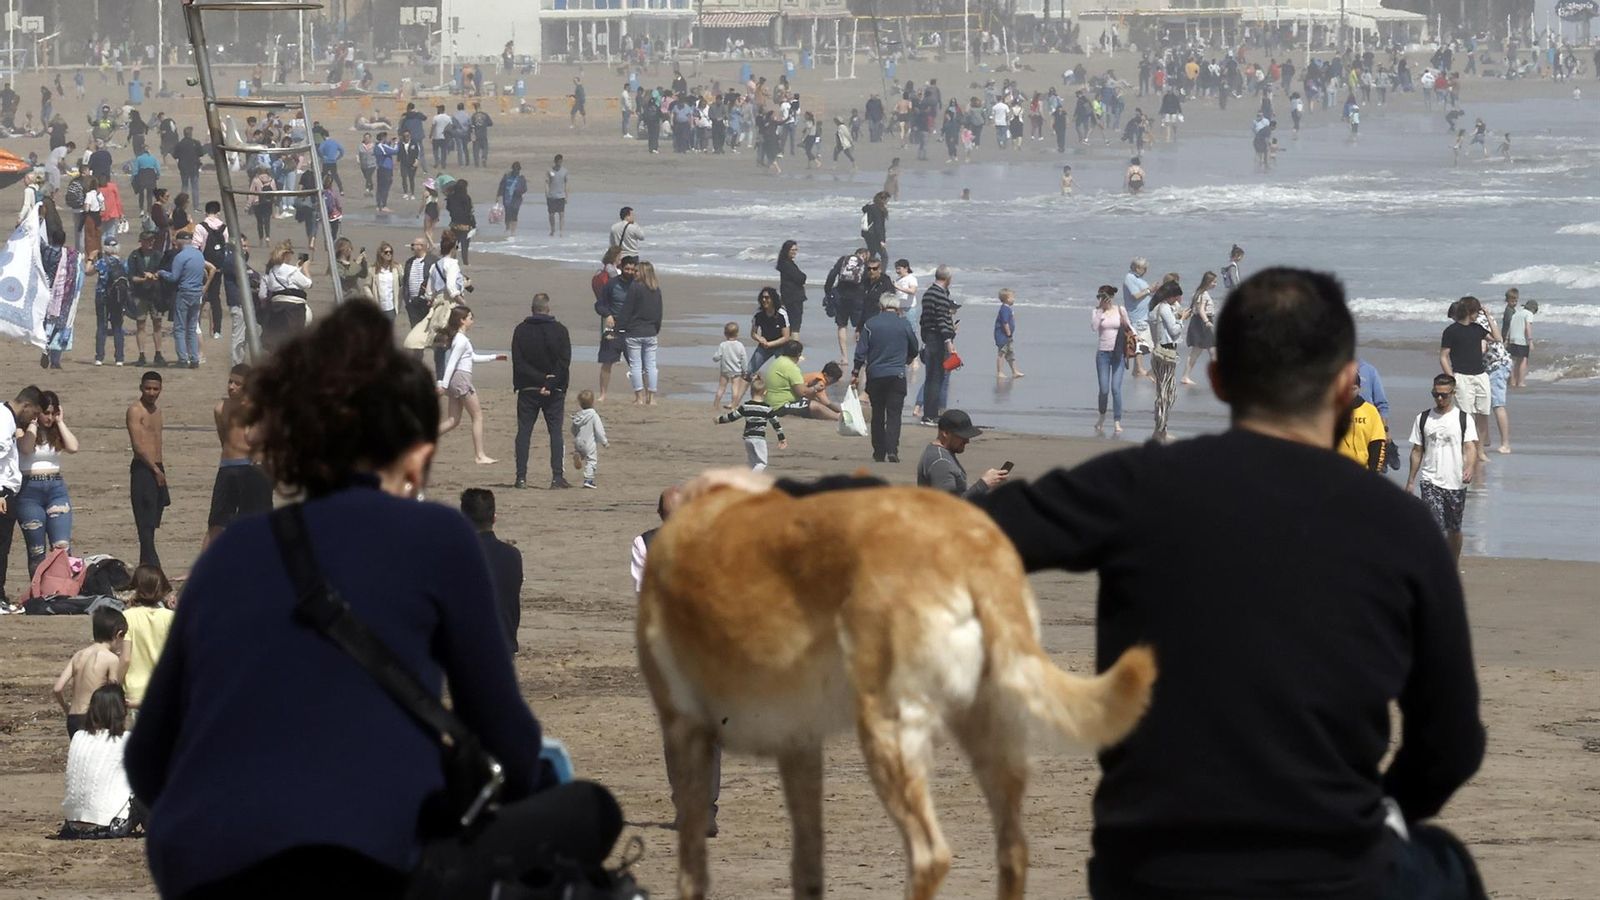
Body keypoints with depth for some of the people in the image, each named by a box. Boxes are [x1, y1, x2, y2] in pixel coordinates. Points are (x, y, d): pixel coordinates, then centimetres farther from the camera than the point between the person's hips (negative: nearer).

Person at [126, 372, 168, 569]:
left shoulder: (156, 411, 18)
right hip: (142, 469, -8)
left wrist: (160, 471, 17)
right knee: (146, 523, -10)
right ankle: (152, 566, -15)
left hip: (157, 469, 8)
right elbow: (138, 445, -15)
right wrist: (155, 469, -14)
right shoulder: (135, 411, -8)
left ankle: (146, 566, 12)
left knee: (152, 523, 9)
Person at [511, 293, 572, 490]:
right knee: (555, 431, 4)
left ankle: (521, 477, -2)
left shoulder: (521, 330, -1)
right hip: (554, 392, 0)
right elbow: (565, 362, -10)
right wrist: (549, 383, -13)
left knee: (524, 431, 5)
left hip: (527, 390, 0)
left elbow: (518, 363, -8)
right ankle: (557, 477, -3)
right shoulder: (559, 330, -3)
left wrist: (541, 379, -11)